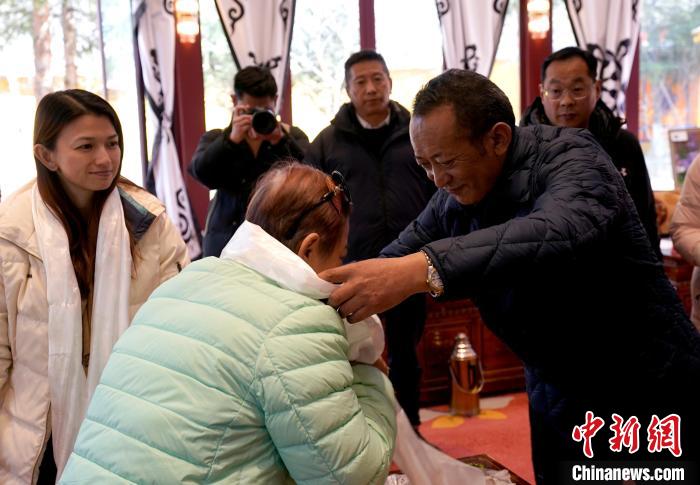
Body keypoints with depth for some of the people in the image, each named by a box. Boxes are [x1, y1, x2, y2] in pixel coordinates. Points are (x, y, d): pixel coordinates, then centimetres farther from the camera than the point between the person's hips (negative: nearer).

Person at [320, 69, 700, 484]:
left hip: (649, 384, -4)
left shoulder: (570, 156, -23)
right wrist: (326, 300, -19)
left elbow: (561, 231, -44)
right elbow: (395, 260, 1)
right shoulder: (452, 200, -5)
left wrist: (424, 268, -55)